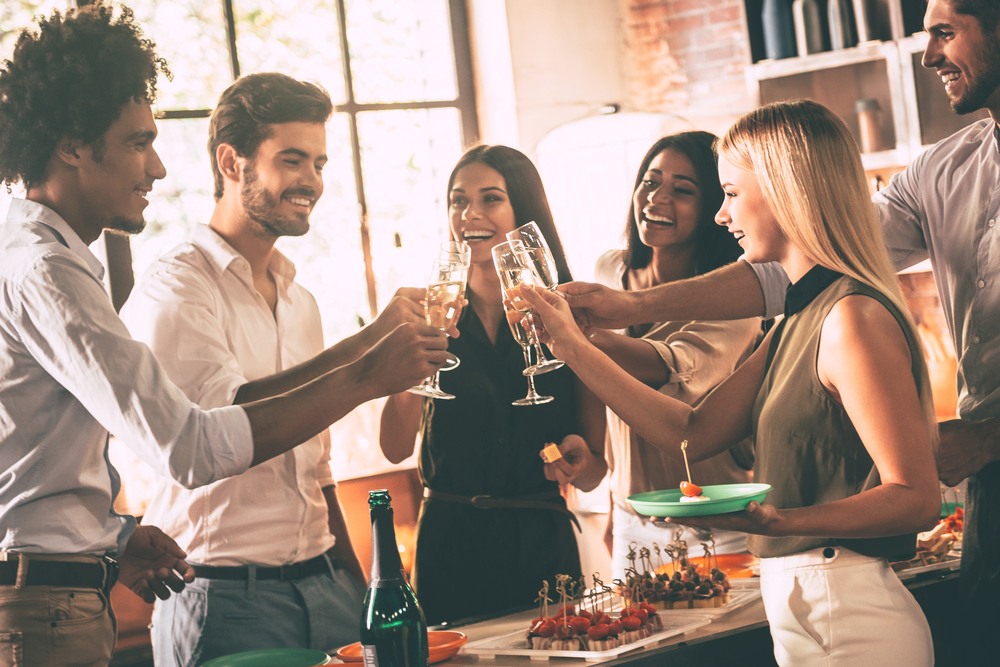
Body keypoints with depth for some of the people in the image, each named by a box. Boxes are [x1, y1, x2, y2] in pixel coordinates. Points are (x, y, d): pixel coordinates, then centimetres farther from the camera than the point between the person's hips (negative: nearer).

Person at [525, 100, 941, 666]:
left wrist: (781, 523, -30)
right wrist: (573, 347, 15)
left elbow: (917, 499, -19)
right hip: (800, 614, 9)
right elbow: (692, 433, 14)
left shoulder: (852, 318, -16)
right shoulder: (799, 320, 14)